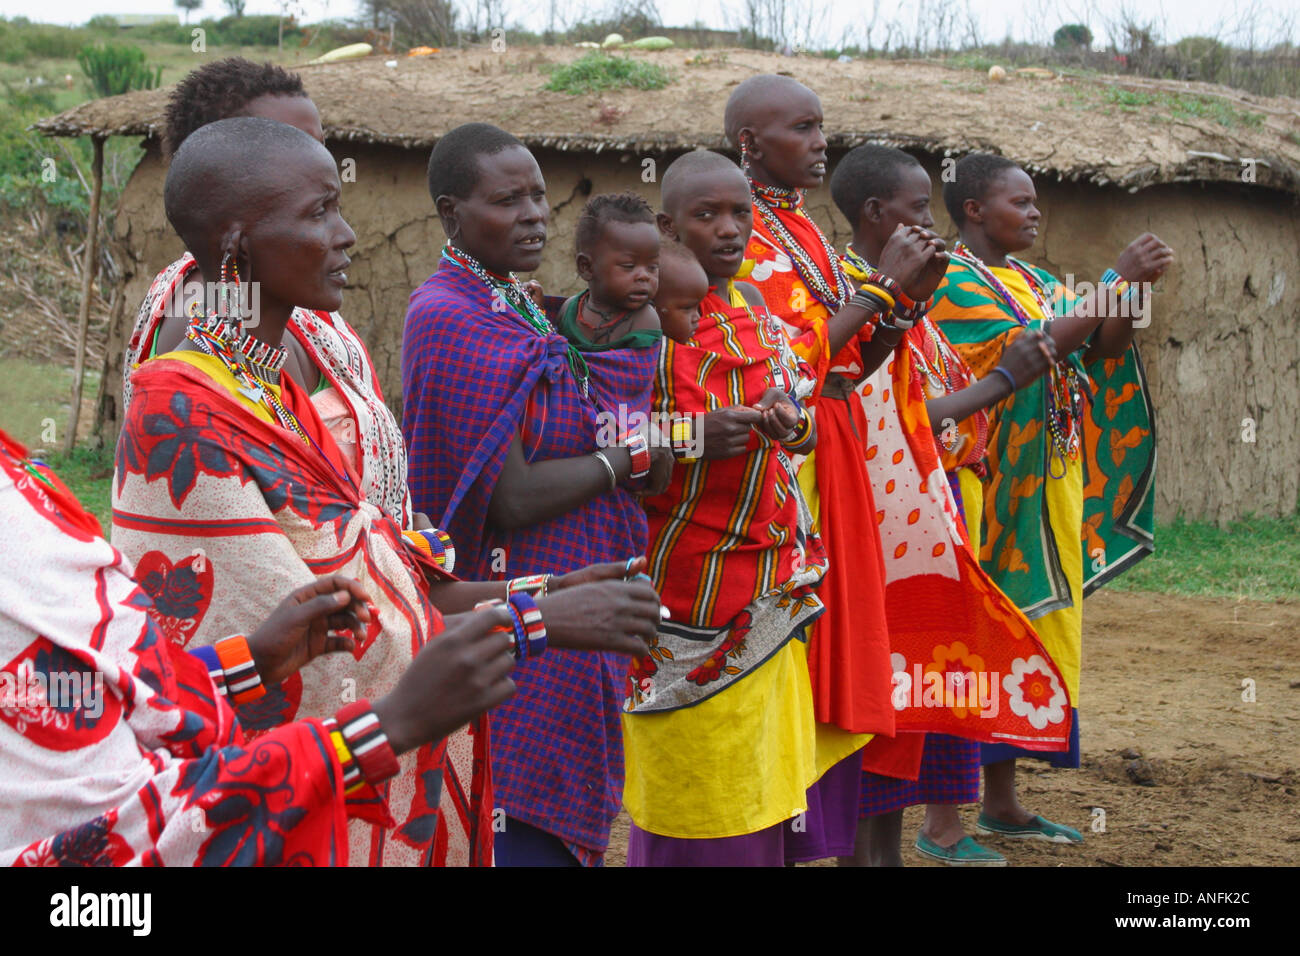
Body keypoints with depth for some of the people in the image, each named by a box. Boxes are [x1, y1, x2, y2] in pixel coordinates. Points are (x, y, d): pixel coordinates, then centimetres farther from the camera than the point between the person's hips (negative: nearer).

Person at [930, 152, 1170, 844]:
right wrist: (1116, 278, -21)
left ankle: (1001, 803, 20)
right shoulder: (956, 286, -11)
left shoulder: (1034, 283, 15)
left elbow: (1098, 347, 10)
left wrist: (1134, 288, -6)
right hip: (989, 492, -8)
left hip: (1047, 487, 8)